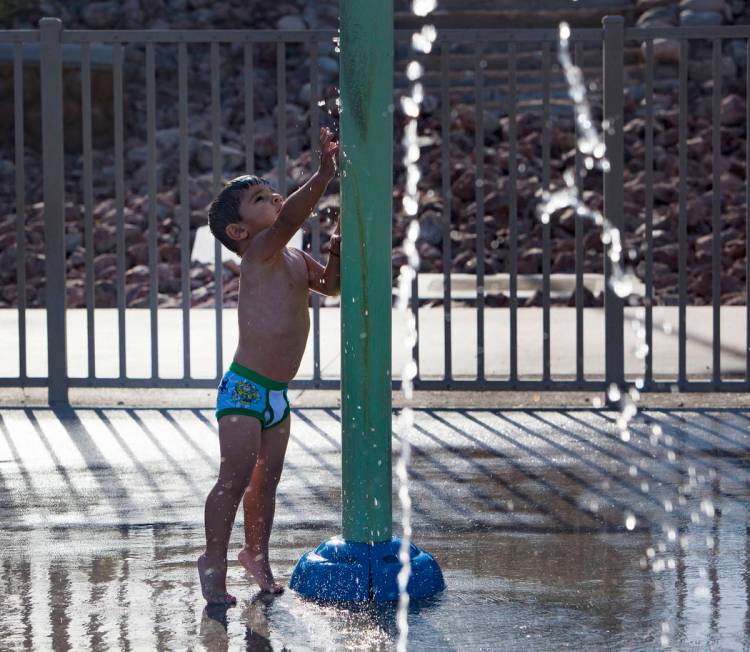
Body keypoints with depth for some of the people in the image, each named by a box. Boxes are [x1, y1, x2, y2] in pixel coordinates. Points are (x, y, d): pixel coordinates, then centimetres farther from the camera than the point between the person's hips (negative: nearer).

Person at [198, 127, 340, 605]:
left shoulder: (296, 259, 12)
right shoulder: (259, 254, -14)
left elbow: (330, 285, 23)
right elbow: (287, 221, -31)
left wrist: (337, 253, 3)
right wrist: (324, 175, -37)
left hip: (277, 393, 8)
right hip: (244, 387, -8)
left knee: (267, 478, 16)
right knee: (236, 476, -10)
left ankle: (257, 554, 29)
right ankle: (214, 562, -2)